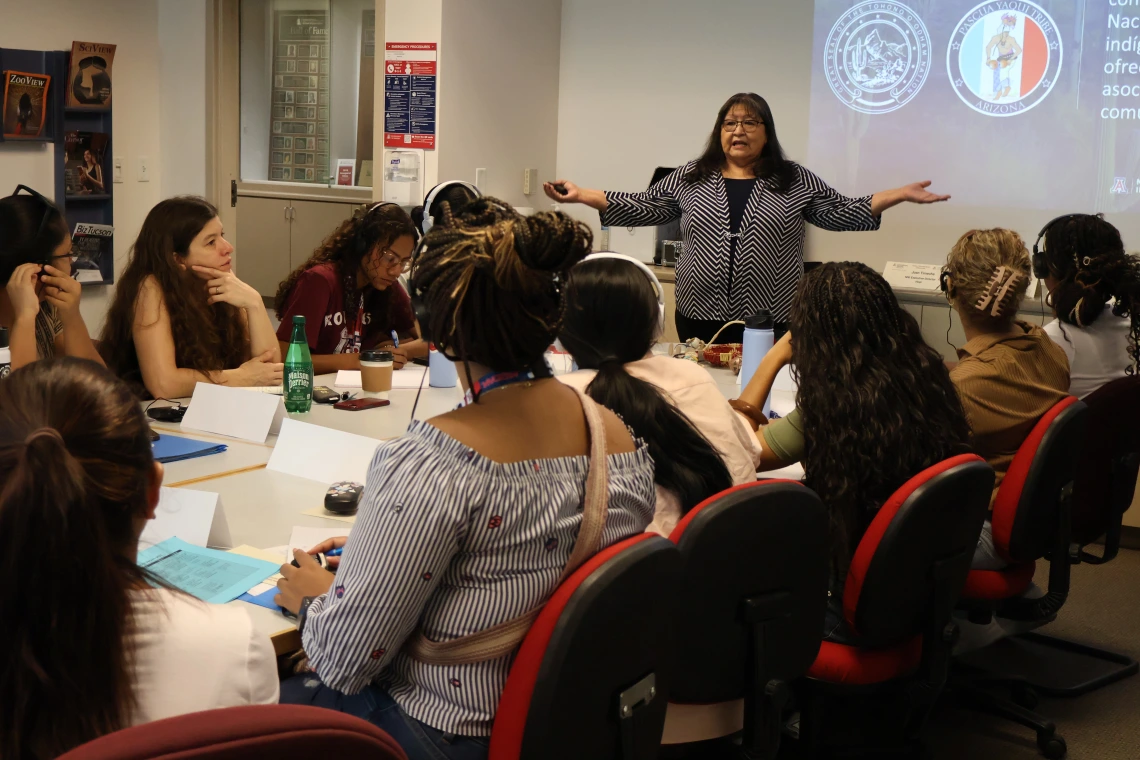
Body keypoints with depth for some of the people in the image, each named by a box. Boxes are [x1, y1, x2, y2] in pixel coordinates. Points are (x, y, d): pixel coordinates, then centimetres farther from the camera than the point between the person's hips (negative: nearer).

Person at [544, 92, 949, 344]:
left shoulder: (796, 181, 5)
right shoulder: (689, 179, 8)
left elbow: (841, 213, 5)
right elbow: (641, 208, 9)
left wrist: (899, 195, -5)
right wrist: (581, 195, 1)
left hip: (771, 324, -1)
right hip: (701, 319, 1)